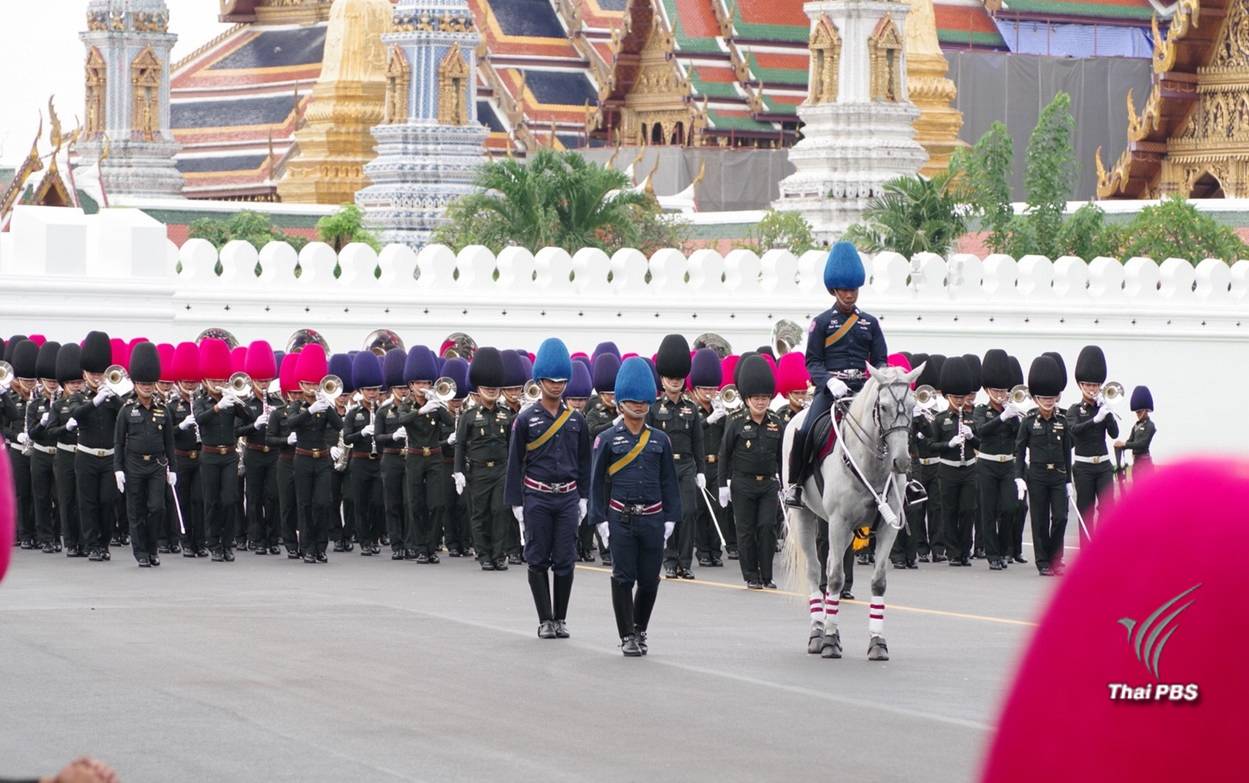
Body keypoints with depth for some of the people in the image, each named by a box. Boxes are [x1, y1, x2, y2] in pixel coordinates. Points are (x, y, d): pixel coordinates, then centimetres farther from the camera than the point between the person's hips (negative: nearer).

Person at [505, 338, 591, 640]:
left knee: (565, 561, 1)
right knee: (538, 560, 0)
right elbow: (515, 463, 0)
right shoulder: (526, 419, -2)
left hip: (567, 498, 2)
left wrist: (583, 498, 9)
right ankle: (545, 620, 5)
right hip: (537, 498, -2)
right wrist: (516, 503, -4)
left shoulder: (576, 420, 7)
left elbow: (584, 462, 14)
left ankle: (560, 619, 10)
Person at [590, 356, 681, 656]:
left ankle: (639, 630, 24)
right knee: (623, 578, -4)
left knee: (649, 580, 5)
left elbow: (670, 482, 12)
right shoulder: (608, 439, 1)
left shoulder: (660, 439, 9)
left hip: (653, 519, 2)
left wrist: (670, 519, 5)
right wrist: (600, 520, -4)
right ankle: (628, 638, 2)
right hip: (621, 519, -2)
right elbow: (597, 481, 2)